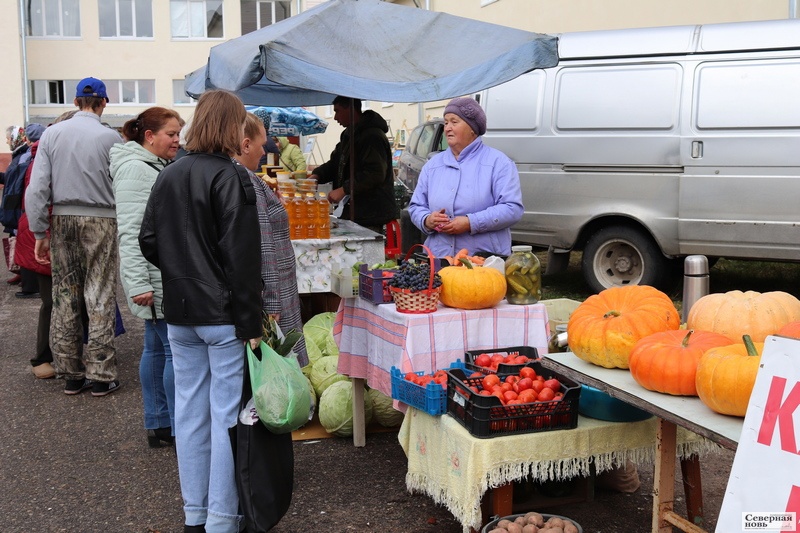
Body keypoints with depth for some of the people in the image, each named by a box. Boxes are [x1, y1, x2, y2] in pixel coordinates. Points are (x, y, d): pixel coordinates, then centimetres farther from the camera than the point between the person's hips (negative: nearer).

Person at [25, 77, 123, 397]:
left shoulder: (52, 134, 2)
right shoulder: (111, 138, -6)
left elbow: (37, 188, -2)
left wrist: (40, 233, 2)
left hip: (62, 219, 3)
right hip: (100, 221, -3)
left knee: (64, 298, 11)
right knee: (100, 298, 2)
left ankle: (70, 373, 18)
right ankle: (100, 375, 5)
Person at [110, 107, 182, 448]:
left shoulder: (160, 166, 17)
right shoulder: (135, 169, -14)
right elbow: (130, 232, -20)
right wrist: (138, 284, -24)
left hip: (168, 277, 10)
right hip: (156, 280, -10)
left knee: (156, 347, 13)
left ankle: (157, 425, 21)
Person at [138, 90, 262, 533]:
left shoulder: (168, 176, 8)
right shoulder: (231, 177, -13)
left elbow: (148, 242, 11)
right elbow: (242, 258, -17)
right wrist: (250, 324, -14)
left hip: (179, 313, 7)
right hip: (223, 314, -7)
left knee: (191, 411, 14)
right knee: (226, 415, 2)